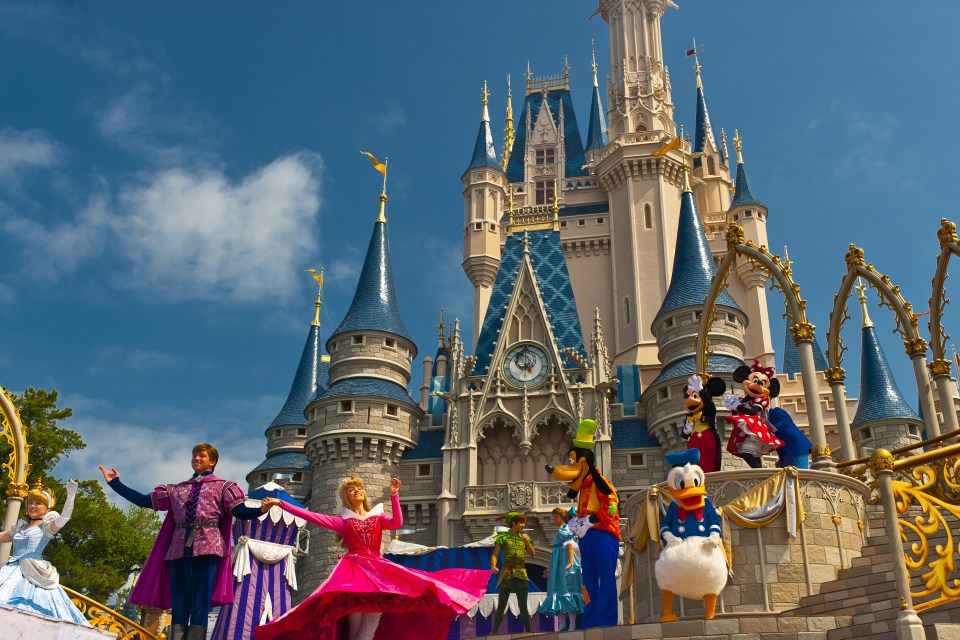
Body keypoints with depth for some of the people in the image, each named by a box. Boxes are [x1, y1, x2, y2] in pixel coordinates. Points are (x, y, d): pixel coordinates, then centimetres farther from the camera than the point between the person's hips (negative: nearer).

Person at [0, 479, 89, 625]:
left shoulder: (47, 526, 3)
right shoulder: (20, 527, 23)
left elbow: (64, 517, -17)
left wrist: (70, 495, -30)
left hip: (32, 573, -5)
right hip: (14, 571, 5)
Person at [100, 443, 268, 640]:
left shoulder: (222, 486, 10)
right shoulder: (176, 489, 22)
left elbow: (240, 512, -3)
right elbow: (144, 500, 18)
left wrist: (261, 510, -24)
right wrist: (115, 483, 17)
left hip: (207, 547, -4)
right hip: (179, 548, 4)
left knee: (200, 604, -7)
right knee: (178, 604, 1)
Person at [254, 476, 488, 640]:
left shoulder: (378, 516, 15)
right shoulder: (342, 521, 10)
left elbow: (397, 523, -4)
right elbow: (309, 515, 4)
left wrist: (394, 495, -10)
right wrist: (279, 503, -1)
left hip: (378, 568, 2)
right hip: (354, 569, -2)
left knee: (374, 617, -14)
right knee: (355, 621, -13)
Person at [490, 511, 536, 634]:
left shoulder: (524, 537, 11)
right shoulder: (503, 537, 0)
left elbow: (532, 554, 6)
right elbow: (495, 555, -6)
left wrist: (527, 541, -7)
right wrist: (493, 566, -25)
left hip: (521, 574, 2)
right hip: (506, 573, -2)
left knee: (523, 607, 2)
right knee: (501, 606, -1)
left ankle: (528, 632, 7)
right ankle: (494, 632, 6)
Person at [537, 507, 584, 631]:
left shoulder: (564, 529, -3)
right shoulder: (561, 530, 24)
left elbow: (570, 545, -18)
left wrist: (570, 562, -30)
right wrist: (551, 570, 28)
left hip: (565, 564, -10)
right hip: (559, 567, 10)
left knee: (567, 591, -13)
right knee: (559, 592, 5)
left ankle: (572, 626, -16)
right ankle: (563, 626, 4)